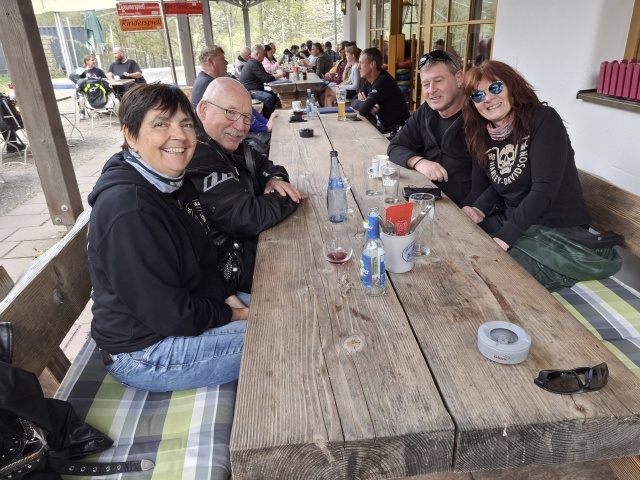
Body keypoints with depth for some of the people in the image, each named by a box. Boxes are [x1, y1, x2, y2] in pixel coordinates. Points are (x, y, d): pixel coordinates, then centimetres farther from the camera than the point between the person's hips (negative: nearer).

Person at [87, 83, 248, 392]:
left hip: (183, 315, 9)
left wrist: (231, 301, -7)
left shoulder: (174, 183, -1)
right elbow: (168, 314, -27)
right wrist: (235, 315, -13)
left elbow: (203, 264, 8)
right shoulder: (129, 209, -29)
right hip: (144, 353, -9)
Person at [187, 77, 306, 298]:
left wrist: (275, 180, -7)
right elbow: (248, 218, -29)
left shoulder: (230, 145, 3)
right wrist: (289, 198, -11)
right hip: (233, 270, -9)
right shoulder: (197, 159, -26)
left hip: (252, 242, 9)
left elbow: (265, 166, 18)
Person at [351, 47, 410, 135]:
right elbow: (353, 102, 4)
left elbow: (362, 109, -25)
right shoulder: (369, 81, 6)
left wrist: (364, 102, -4)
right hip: (384, 127, 7)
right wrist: (367, 105, -14)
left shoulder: (383, 81, -21)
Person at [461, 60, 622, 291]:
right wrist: (479, 210, -12)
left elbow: (543, 190, -23)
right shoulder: (482, 136, 4)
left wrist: (503, 239, -29)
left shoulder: (544, 120, -15)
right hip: (511, 222, 7)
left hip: (559, 231, -7)